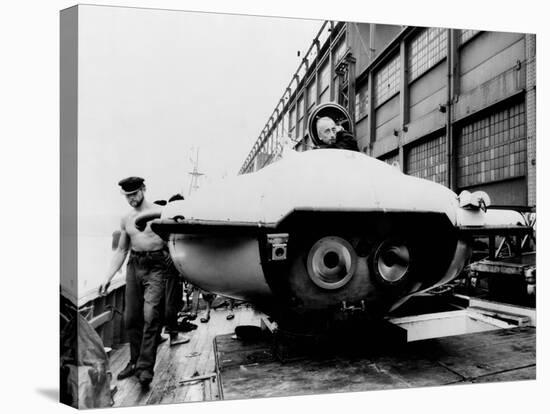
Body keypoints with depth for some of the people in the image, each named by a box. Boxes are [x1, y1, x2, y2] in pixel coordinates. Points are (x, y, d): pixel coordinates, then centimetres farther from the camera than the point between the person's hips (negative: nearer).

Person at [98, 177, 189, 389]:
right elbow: (121, 250, 18)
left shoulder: (159, 212, -4)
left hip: (155, 267, -5)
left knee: (150, 316, -13)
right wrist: (108, 278, 12)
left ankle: (145, 367, -8)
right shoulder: (126, 220, 13)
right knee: (131, 318, 8)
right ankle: (135, 361, 23)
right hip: (134, 266, 6)